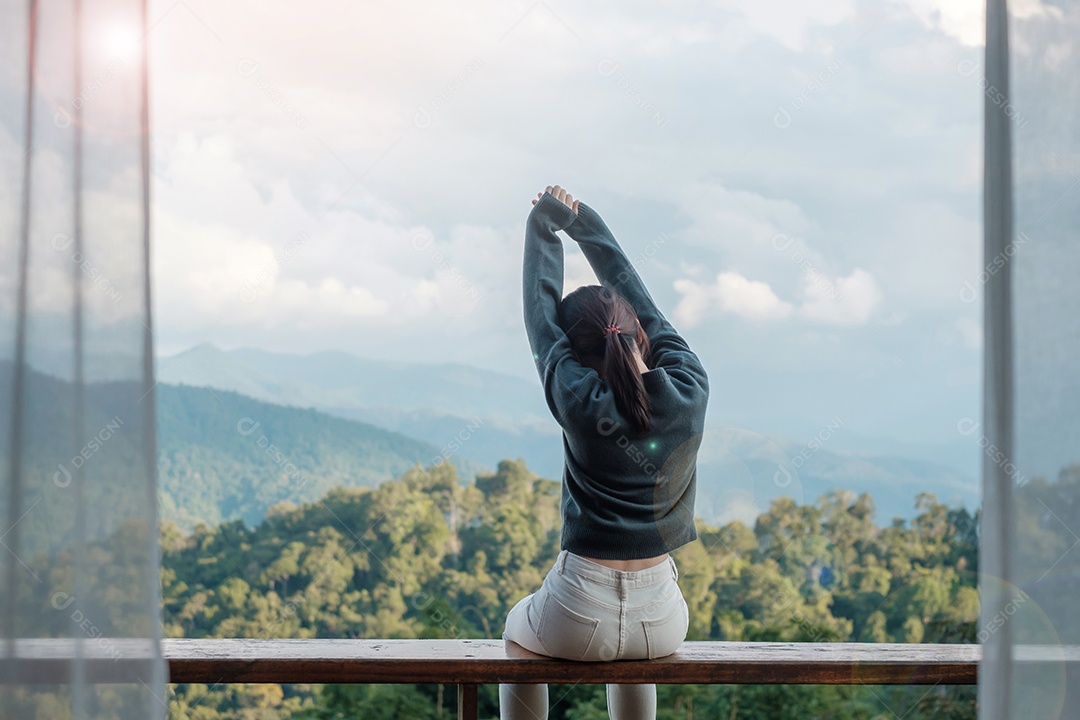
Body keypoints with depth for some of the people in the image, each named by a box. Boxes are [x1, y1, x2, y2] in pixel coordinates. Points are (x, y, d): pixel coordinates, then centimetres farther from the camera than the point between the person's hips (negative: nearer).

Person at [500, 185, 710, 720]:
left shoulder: (579, 402, -14)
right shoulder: (688, 394, -7)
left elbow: (541, 314, 1)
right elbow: (646, 308, 7)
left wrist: (544, 227, 14)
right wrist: (584, 221, 16)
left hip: (579, 619, -3)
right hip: (661, 623, 3)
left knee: (518, 627, 34)